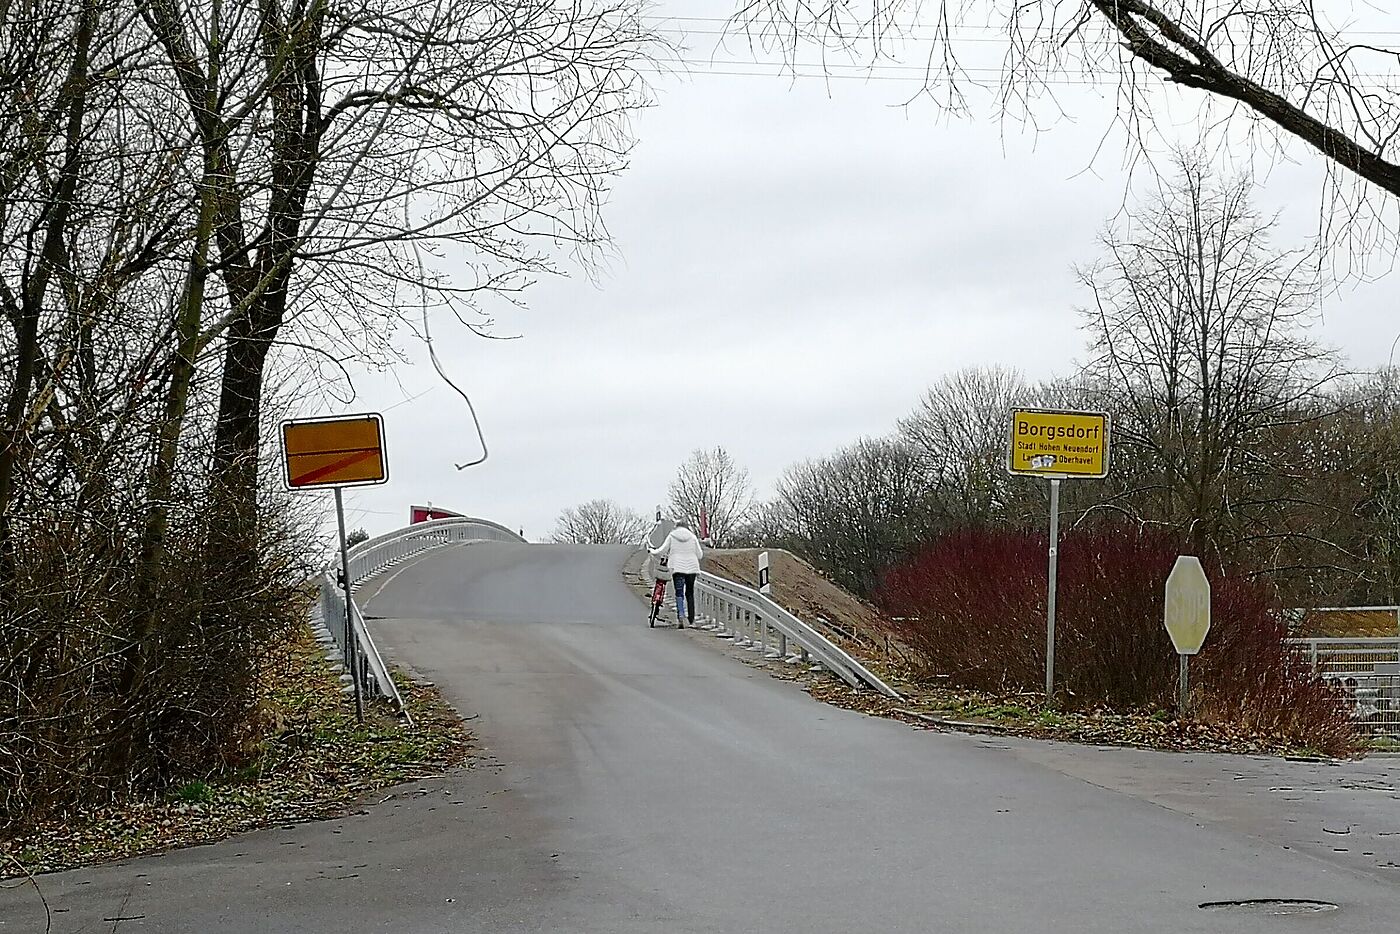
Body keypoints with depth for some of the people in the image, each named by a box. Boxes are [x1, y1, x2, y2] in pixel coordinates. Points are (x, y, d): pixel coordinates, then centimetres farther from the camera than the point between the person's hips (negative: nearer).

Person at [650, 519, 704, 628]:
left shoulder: (671, 536, 3)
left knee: (679, 593, -4)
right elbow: (699, 554, 8)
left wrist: (652, 551, 21)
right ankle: (692, 620, 12)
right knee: (690, 594, 12)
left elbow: (662, 551, 2)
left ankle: (681, 616, -25)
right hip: (691, 568, 2)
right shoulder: (692, 537, 7)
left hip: (677, 569, -2)